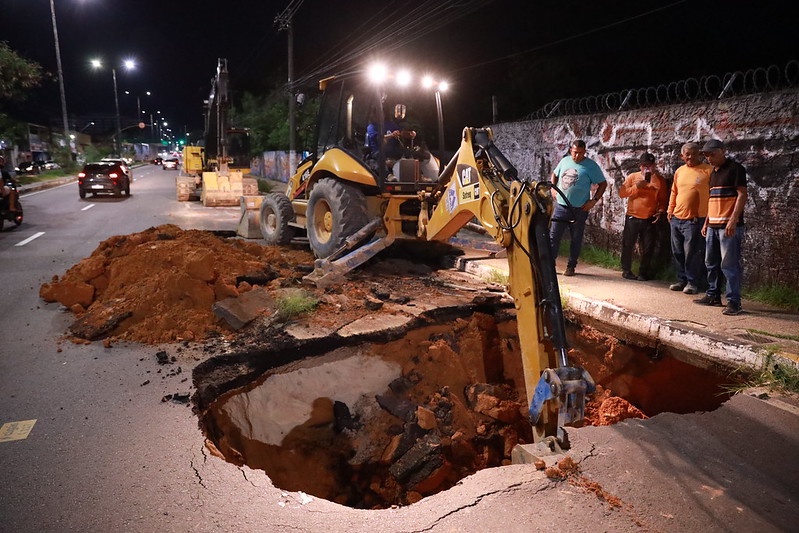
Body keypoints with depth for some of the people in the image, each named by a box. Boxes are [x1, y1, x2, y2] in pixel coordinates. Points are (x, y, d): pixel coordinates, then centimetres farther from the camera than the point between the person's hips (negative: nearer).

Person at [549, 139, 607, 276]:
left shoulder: (591, 165, -6)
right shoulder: (565, 161, 6)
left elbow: (603, 184, -2)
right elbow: (555, 174, 23)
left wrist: (594, 200, -9)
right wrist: (553, 188, 8)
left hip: (579, 209, -3)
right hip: (561, 206, 3)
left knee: (576, 239, 7)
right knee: (554, 236, 0)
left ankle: (571, 266, 16)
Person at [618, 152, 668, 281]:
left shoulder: (659, 179, 6)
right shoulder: (632, 177, 4)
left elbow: (663, 199, 7)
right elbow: (621, 193, -3)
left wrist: (660, 211, -9)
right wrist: (636, 186, -15)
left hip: (650, 219, 0)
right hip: (632, 217, 0)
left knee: (648, 248, 3)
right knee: (628, 245, 4)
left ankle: (643, 272, 16)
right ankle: (626, 270, 18)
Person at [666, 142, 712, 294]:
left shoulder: (708, 170, -5)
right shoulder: (679, 171, 12)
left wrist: (707, 218, -11)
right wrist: (670, 210, 15)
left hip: (694, 220, -6)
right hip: (676, 218, 6)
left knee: (692, 253, -4)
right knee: (677, 252, 11)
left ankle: (692, 282, 7)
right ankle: (681, 280, 22)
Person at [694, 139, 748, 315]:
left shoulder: (735, 168, -6)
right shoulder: (714, 172, 19)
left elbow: (742, 194, -13)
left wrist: (733, 220, -22)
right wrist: (706, 222, 20)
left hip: (729, 226, -8)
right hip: (713, 226, 8)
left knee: (729, 264, -8)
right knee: (711, 263, 13)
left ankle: (734, 302, -5)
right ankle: (713, 295, 23)